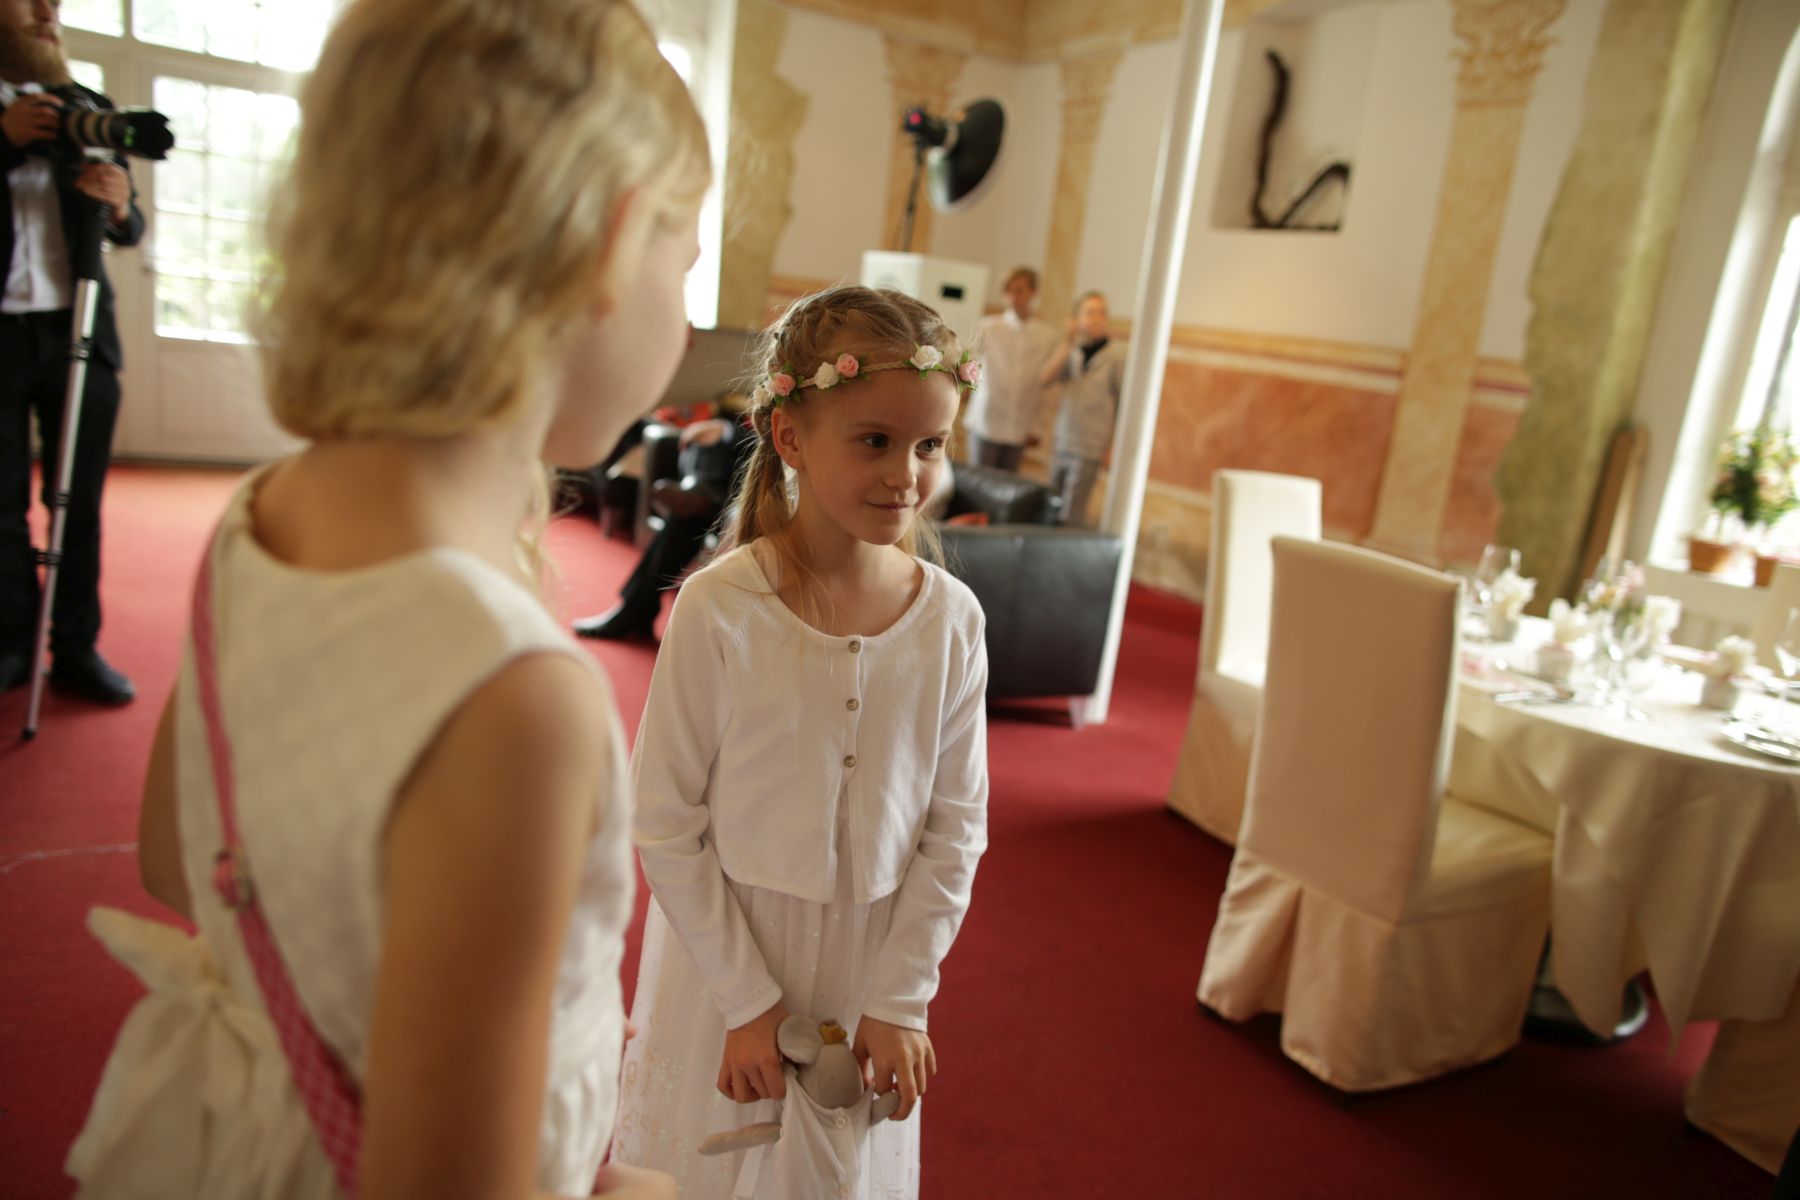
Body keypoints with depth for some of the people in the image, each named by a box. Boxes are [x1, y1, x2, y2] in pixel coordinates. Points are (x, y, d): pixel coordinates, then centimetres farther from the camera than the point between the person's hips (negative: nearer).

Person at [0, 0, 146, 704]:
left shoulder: (89, 108, 11)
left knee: (80, 503, 2)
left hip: (78, 330, 2)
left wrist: (121, 204, -13)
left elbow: (128, 231, 9)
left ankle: (77, 650, 8)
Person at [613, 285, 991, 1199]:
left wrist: (900, 999, -3)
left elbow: (955, 829, -3)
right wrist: (747, 1000, -9)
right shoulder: (719, 609, -18)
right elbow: (664, 823, -13)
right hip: (727, 955, -2)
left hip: (869, 965, 2)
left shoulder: (951, 619, -10)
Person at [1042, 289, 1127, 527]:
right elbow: (1047, 377, -6)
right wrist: (1069, 343, -13)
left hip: (1089, 450, -5)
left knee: (1071, 516, -8)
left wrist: (1114, 445, -7)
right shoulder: (1072, 352, 9)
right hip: (1061, 445, 5)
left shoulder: (1117, 355, -5)